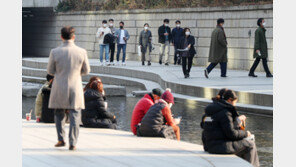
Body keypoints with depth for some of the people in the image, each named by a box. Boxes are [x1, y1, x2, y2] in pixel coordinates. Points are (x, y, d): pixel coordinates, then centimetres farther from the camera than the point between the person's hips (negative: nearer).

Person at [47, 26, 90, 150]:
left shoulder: (55, 52, -8)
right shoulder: (82, 52, -6)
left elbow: (50, 71, 2)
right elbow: (86, 71, 6)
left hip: (59, 89, 0)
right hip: (75, 88, 0)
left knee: (59, 115, 17)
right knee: (74, 116, 4)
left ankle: (61, 139, 15)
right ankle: (72, 143, 0)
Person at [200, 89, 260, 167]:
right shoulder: (225, 112, -15)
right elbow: (231, 133, -17)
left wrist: (237, 120, 22)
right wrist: (245, 133, -3)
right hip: (222, 147, -10)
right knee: (250, 144, 1)